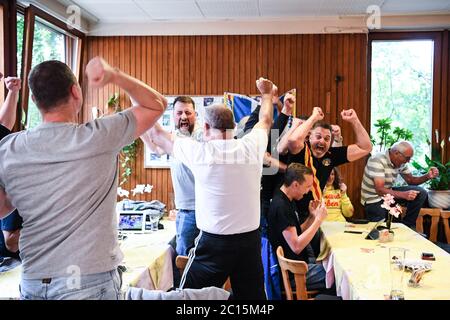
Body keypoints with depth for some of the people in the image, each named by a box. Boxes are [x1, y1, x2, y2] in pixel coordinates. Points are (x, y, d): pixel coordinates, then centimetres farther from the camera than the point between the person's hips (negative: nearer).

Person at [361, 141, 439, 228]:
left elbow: (411, 180, 11)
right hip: (374, 199, -7)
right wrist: (404, 195, -40)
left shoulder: (400, 162, -3)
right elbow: (380, 190, -31)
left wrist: (427, 176, -8)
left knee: (421, 193, -6)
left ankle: (408, 225, 4)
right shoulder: (378, 161, -26)